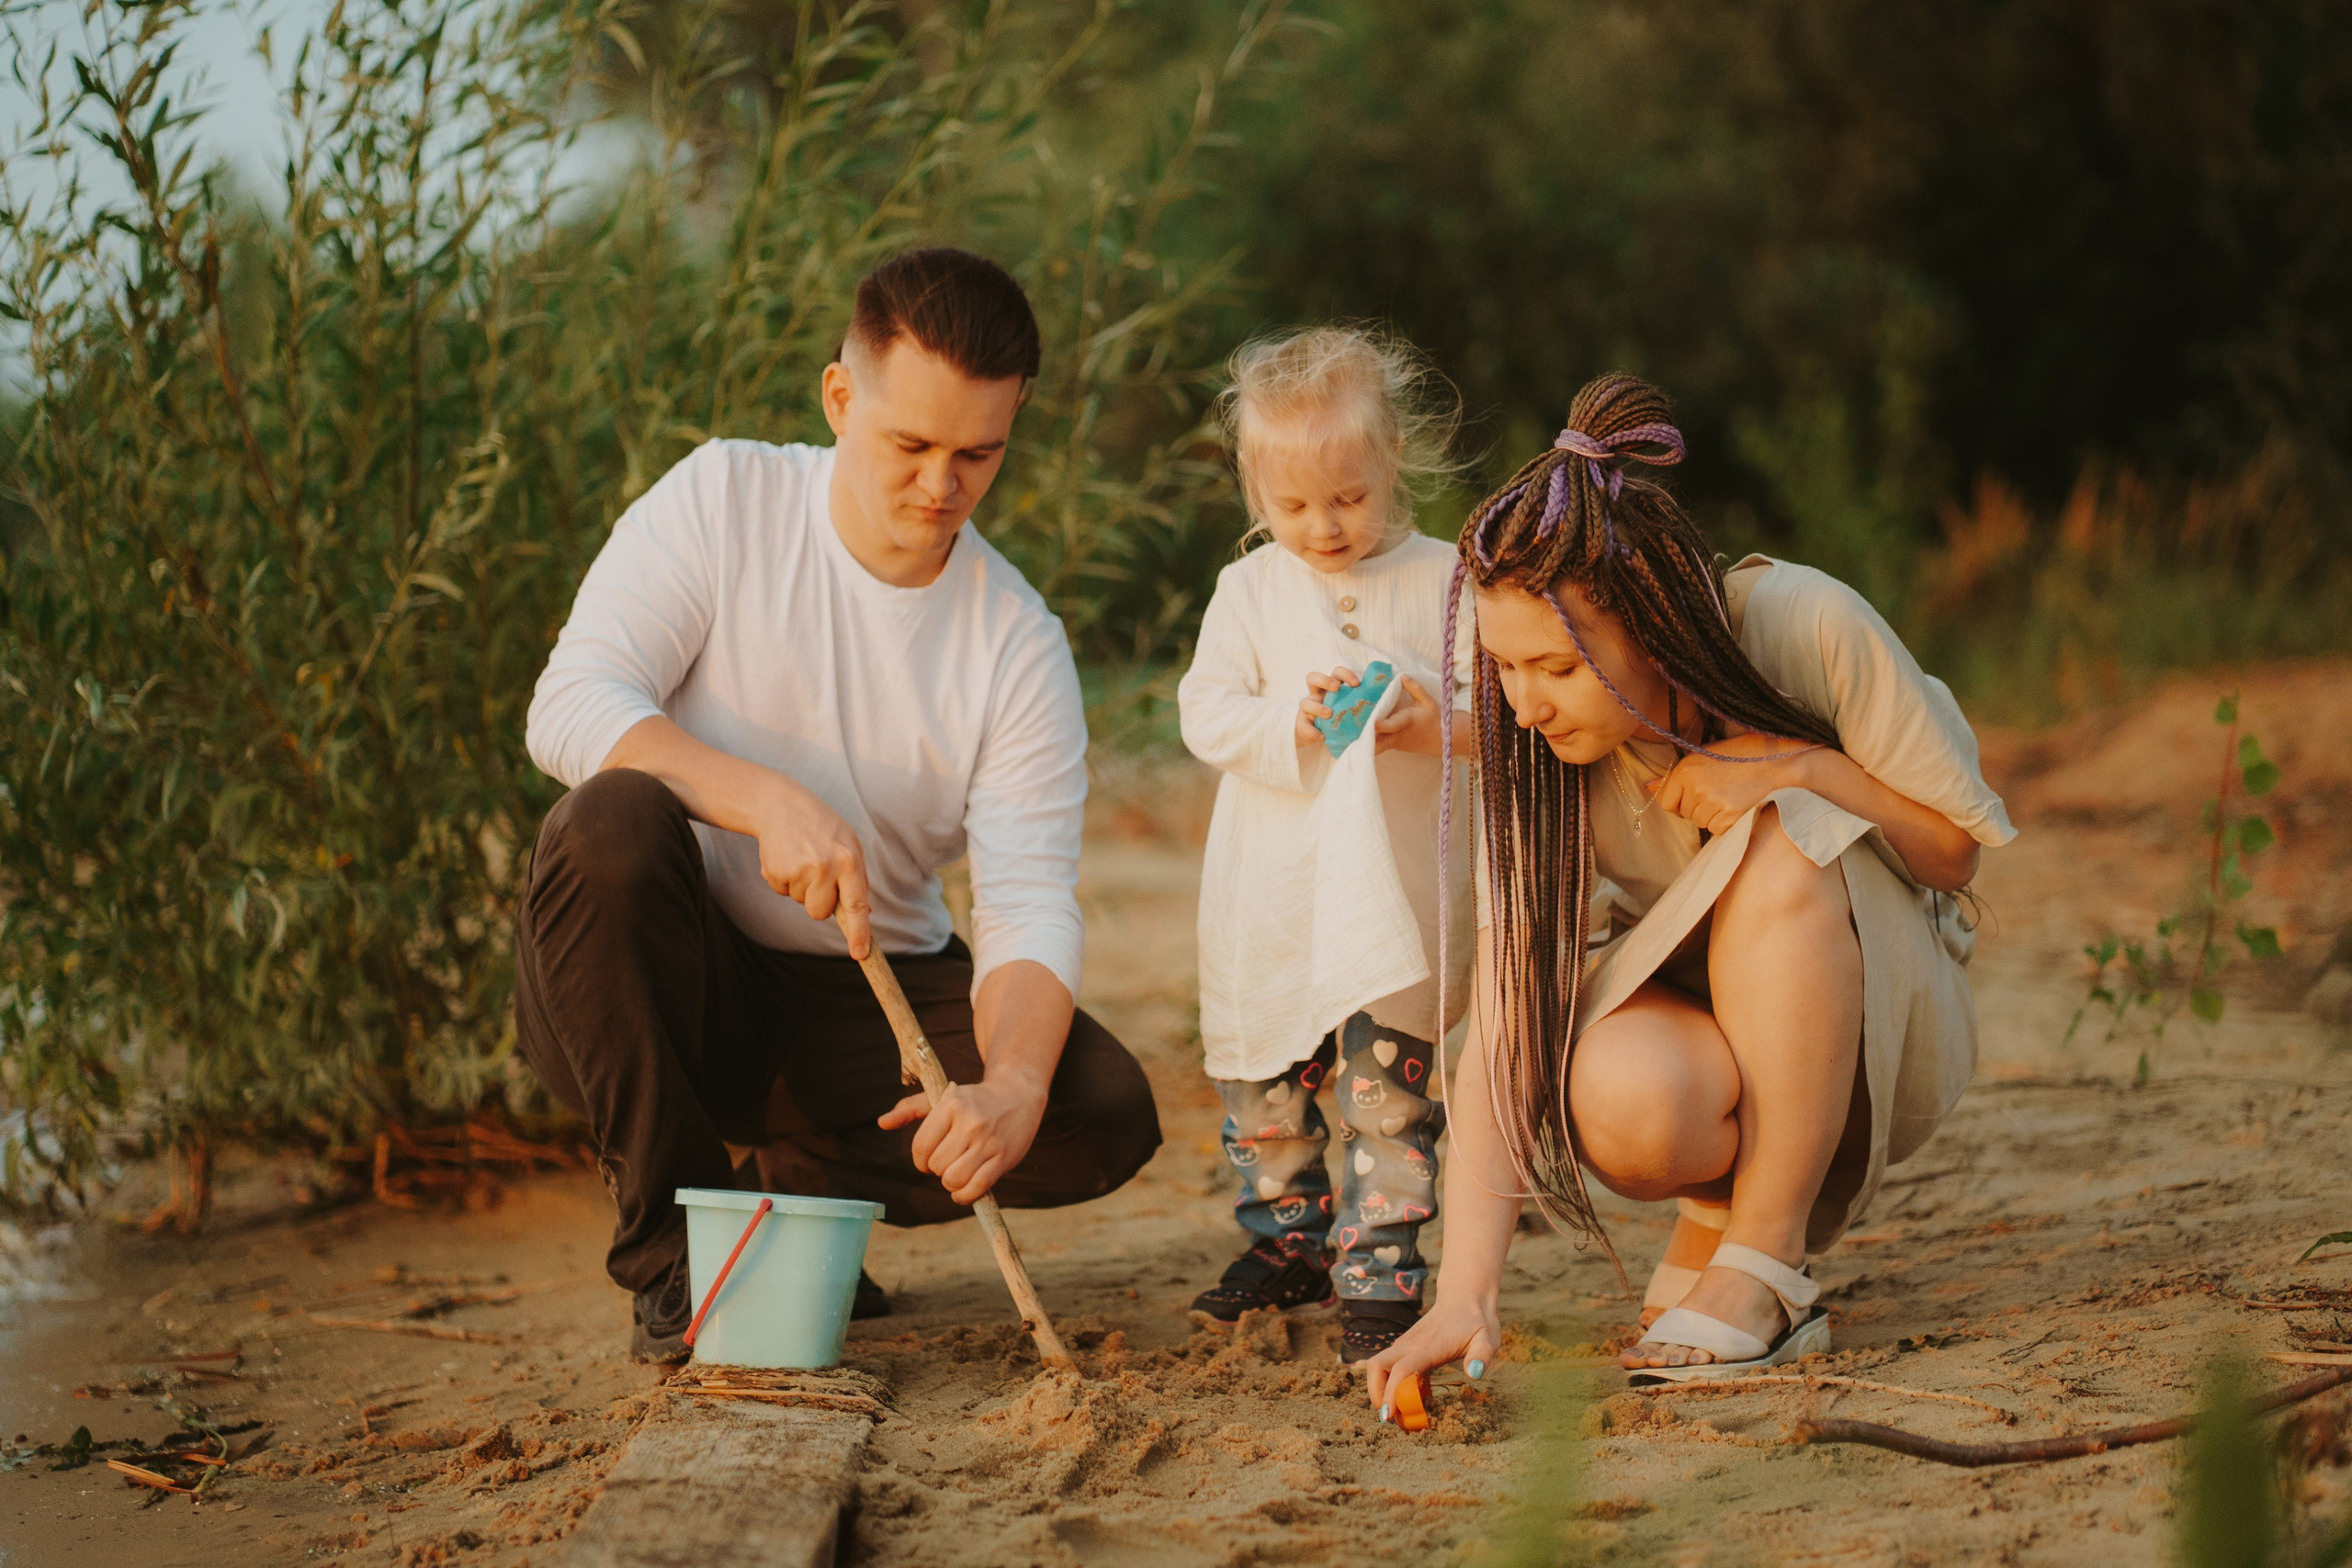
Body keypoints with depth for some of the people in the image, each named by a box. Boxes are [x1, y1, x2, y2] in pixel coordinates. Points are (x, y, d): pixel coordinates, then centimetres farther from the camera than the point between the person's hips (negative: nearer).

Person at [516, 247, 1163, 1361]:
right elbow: (569, 707, -19)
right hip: (656, 989, -2)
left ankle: (789, 1190, 4)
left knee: (1106, 1112, -20)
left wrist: (1013, 1084, -35)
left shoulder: (1020, 647, -6)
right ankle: (675, 1244, -18)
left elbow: (1030, 904, -14)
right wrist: (768, 801, -36)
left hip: (862, 1001, 2)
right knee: (614, 822, -34)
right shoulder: (722, 502, -8)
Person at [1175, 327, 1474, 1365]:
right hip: (1266, 895, 3)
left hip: (1395, 883, -3)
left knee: (1390, 1081, -7)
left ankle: (1379, 1271, 1)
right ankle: (1286, 1242, 31)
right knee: (1261, 1083, 13)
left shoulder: (1441, 581, 1)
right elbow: (1204, 713, -3)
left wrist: (1436, 722, -22)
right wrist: (1292, 719, -21)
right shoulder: (1249, 589, 5)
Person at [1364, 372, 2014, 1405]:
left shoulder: (1803, 626, -22)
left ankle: (1762, 1269, -23)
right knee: (1616, 1097, -37)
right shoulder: (1534, 750, -18)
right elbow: (1500, 1022, -23)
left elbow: (1955, 849, -9)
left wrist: (1802, 769, -28)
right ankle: (1716, 1209, 0)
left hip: (1869, 1012, 0)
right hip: (1686, 1017, 1)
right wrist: (1464, 1297, -33)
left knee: (1782, 848, -34)